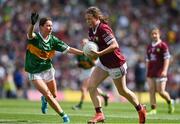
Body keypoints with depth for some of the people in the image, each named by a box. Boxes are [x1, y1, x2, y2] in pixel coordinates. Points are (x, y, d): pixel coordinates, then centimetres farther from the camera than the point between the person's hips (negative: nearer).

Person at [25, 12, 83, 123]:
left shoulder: (53, 40, -5)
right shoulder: (35, 37, -17)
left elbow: (68, 49, -3)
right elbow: (30, 34, -41)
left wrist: (84, 52, -13)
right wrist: (32, 24, -63)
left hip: (48, 70, 5)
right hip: (35, 72, -5)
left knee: (54, 95, 13)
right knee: (48, 95, -14)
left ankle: (44, 99, 49)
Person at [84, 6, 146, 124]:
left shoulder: (104, 29, -24)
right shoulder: (91, 30, 1)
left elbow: (115, 45, -32)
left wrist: (100, 53, -38)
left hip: (116, 64, -8)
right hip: (103, 63, 8)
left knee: (122, 90, 8)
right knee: (91, 85, -9)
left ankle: (140, 109, 32)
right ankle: (99, 114, -6)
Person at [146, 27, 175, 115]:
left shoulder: (163, 45, -3)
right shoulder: (149, 47, 14)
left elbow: (167, 59, -7)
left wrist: (164, 70, -17)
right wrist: (148, 71, 17)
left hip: (160, 73, -6)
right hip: (151, 73, 6)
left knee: (161, 91, -7)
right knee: (151, 91, -2)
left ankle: (170, 102, 20)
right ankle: (153, 109, -1)